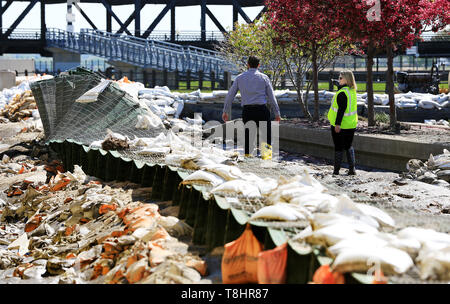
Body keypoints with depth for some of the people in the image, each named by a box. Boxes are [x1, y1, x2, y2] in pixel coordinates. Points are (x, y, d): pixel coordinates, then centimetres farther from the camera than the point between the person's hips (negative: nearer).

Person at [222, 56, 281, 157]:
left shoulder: (240, 77, 11)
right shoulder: (264, 77, 6)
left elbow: (230, 95, 12)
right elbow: (271, 97, 6)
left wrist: (225, 111, 20)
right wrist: (277, 113, 12)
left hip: (246, 110, 2)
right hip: (261, 109, -2)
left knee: (248, 134, 11)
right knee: (267, 134, 2)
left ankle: (247, 154, 7)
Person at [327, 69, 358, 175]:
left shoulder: (342, 93, -19)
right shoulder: (352, 91, 8)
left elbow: (341, 109, -23)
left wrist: (337, 124, -23)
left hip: (340, 125, -8)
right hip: (351, 124, 8)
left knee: (338, 147, 1)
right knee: (349, 146, 16)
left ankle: (336, 170, 8)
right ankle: (352, 169, 12)